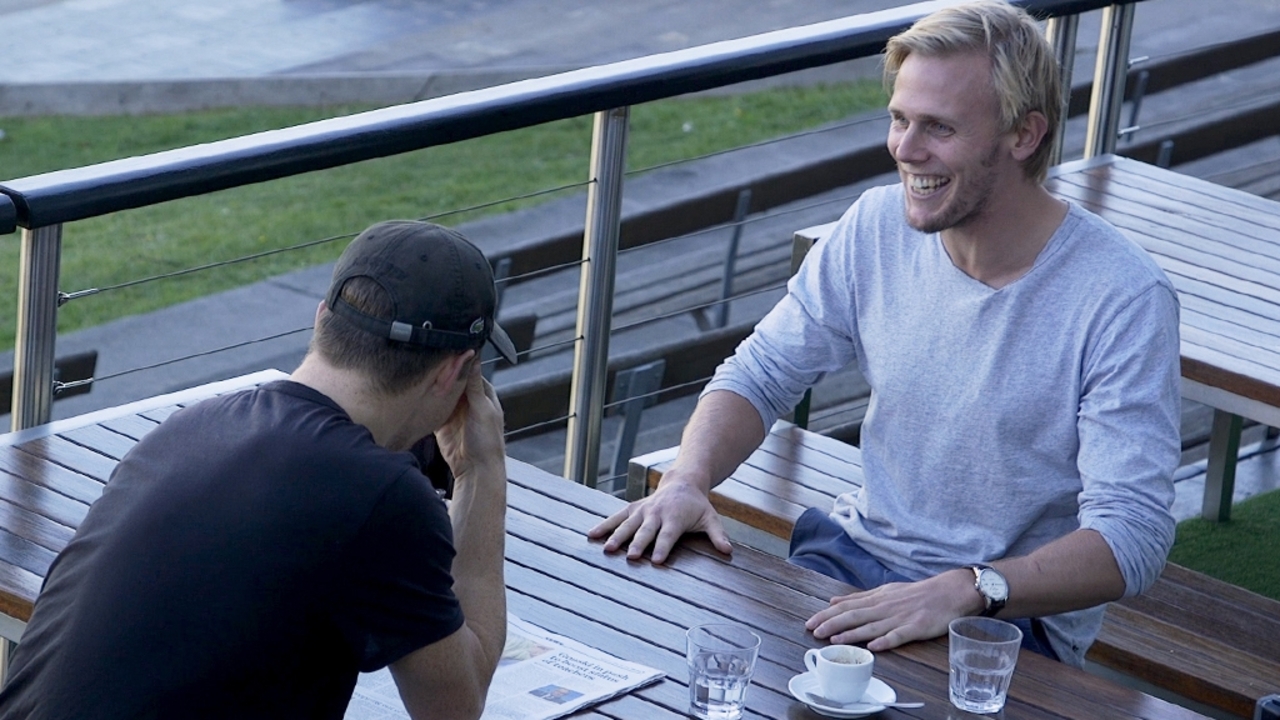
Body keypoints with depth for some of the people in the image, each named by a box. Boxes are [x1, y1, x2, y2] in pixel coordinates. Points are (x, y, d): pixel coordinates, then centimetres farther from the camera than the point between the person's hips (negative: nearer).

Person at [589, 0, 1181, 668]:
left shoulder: (1124, 299, -18)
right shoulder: (877, 227, -1)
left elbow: (1132, 535, -22)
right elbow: (761, 374, 9)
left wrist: (963, 591, -37)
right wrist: (687, 480, -13)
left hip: (1010, 618, -5)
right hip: (854, 554, 5)